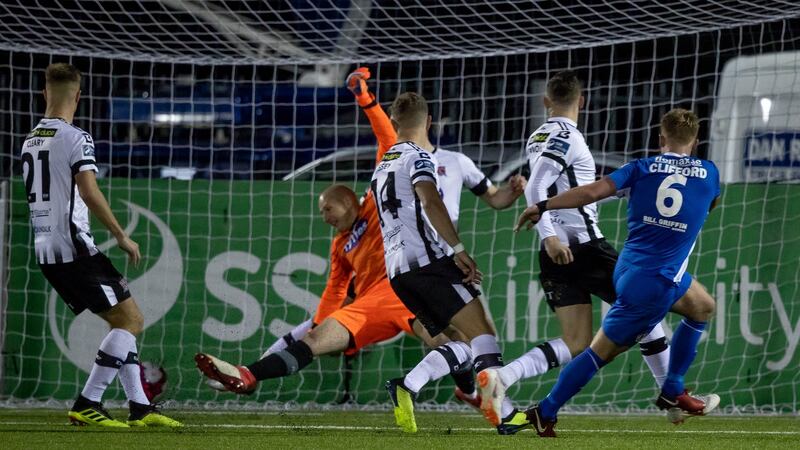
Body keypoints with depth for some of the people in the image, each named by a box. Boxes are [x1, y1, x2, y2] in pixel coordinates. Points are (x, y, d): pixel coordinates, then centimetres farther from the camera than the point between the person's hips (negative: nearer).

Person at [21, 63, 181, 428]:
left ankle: (140, 407, 10)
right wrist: (121, 236, -13)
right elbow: (89, 192, -20)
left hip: (46, 251, 9)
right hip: (74, 247, -9)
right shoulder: (75, 138, -11)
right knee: (130, 318, -5)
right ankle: (87, 405, -11)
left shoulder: (30, 141, 14)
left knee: (121, 319, 14)